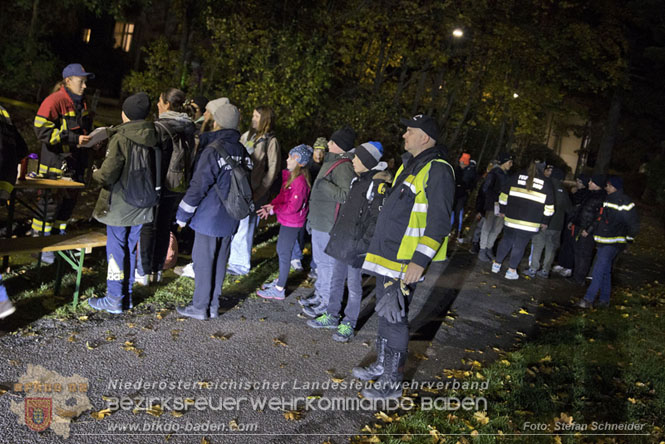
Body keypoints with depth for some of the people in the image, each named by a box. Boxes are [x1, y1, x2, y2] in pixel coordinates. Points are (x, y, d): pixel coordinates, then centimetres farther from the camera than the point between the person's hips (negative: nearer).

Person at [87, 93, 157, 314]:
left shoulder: (121, 139, -17)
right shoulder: (154, 138, 2)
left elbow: (107, 175, -18)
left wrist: (96, 173, 3)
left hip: (119, 206, -6)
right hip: (142, 205, 6)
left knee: (116, 249, 4)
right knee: (132, 248, 15)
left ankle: (114, 299, 11)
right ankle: (127, 295, 25)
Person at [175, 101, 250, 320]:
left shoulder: (213, 150, -17)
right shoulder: (242, 151, 5)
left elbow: (199, 185, -16)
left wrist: (183, 214, -9)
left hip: (209, 217, -7)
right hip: (229, 219, 7)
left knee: (203, 261, 3)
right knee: (220, 261, 13)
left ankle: (200, 307, 11)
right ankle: (213, 306, 22)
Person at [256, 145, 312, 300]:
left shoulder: (300, 181, -23)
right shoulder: (289, 175, 6)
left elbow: (293, 207, -23)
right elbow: (282, 195, 14)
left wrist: (273, 209, -14)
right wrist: (271, 205, -2)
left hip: (292, 223, -9)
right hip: (286, 220, 9)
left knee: (284, 253, -1)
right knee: (281, 250, 20)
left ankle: (279, 290, 9)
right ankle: (280, 280, 36)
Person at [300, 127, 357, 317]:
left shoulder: (344, 166, -18)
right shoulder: (331, 161, 15)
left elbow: (346, 195, -27)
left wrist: (325, 185, -29)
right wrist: (312, 216, 28)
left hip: (329, 225, -11)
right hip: (320, 222, 11)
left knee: (327, 262, -4)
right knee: (320, 260, 20)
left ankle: (327, 302, 5)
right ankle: (320, 294, 33)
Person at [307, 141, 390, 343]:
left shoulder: (379, 186, -15)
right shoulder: (357, 180, 12)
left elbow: (377, 219, -18)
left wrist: (364, 242, -19)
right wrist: (336, 232, 21)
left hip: (356, 243, -9)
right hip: (342, 239, 9)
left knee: (354, 283, 2)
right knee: (336, 280, 16)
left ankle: (349, 324, 15)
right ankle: (331, 316, 29)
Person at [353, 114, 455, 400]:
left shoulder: (437, 170, -15)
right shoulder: (409, 165, 16)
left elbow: (439, 222, -21)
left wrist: (420, 261, -25)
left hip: (405, 261, -10)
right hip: (386, 255, 10)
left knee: (394, 318, -2)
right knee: (385, 312, 19)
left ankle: (392, 381, 11)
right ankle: (381, 365, 35)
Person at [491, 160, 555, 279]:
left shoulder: (516, 177, 4)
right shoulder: (547, 183, 2)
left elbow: (504, 196, 6)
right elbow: (549, 207, 3)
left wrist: (502, 211, 16)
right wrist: (545, 222, 12)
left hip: (511, 218, 2)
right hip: (530, 223, -2)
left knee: (506, 241, 17)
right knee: (519, 246, 6)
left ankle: (496, 264, 23)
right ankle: (511, 270, 11)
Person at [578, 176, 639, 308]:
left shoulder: (625, 203, -13)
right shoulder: (608, 200, 12)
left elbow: (634, 224, -10)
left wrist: (628, 239, -4)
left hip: (614, 243, -9)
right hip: (603, 242, 9)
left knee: (599, 271, -12)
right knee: (605, 271, 14)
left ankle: (589, 299, -12)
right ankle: (604, 300, 23)